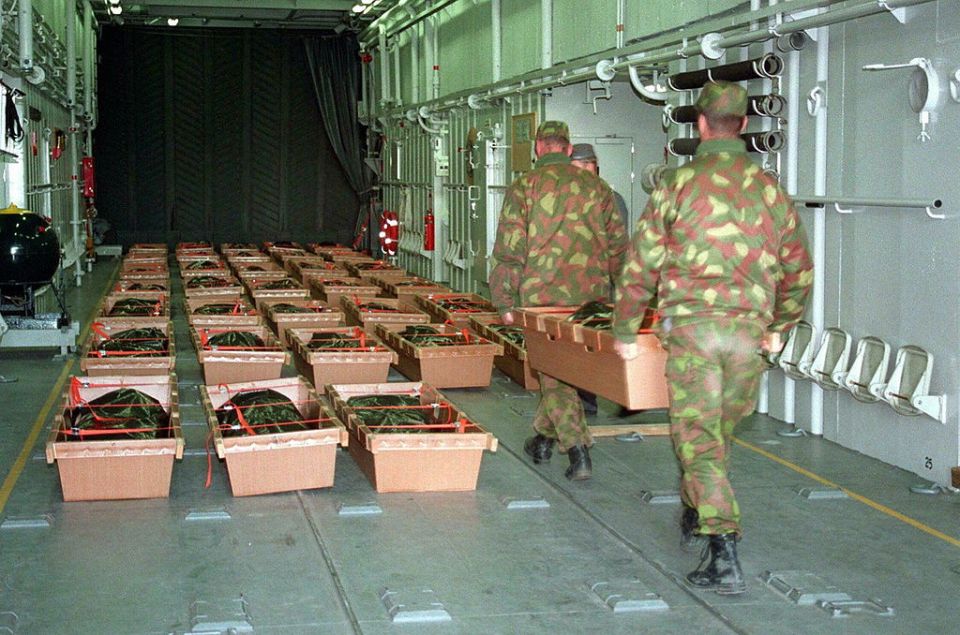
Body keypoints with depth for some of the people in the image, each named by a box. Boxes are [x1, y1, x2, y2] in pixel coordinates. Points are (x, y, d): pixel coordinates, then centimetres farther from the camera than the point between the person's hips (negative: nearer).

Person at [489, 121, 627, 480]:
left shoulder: (524, 187, -2)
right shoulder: (596, 186, 8)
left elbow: (509, 249, -5)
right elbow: (618, 244, 9)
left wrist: (505, 301, 1)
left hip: (543, 295, -3)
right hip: (592, 296, 4)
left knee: (554, 373, 2)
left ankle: (577, 450, -11)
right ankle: (544, 437, 31)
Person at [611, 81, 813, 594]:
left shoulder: (678, 185, -2)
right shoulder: (769, 189, 9)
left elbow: (640, 266, -1)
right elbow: (799, 270, 16)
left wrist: (623, 331, 10)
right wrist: (779, 327, 31)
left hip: (691, 325, -4)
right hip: (748, 330, 4)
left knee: (697, 439, -2)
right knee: (718, 432, 21)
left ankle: (724, 554, -12)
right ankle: (694, 515, 39)